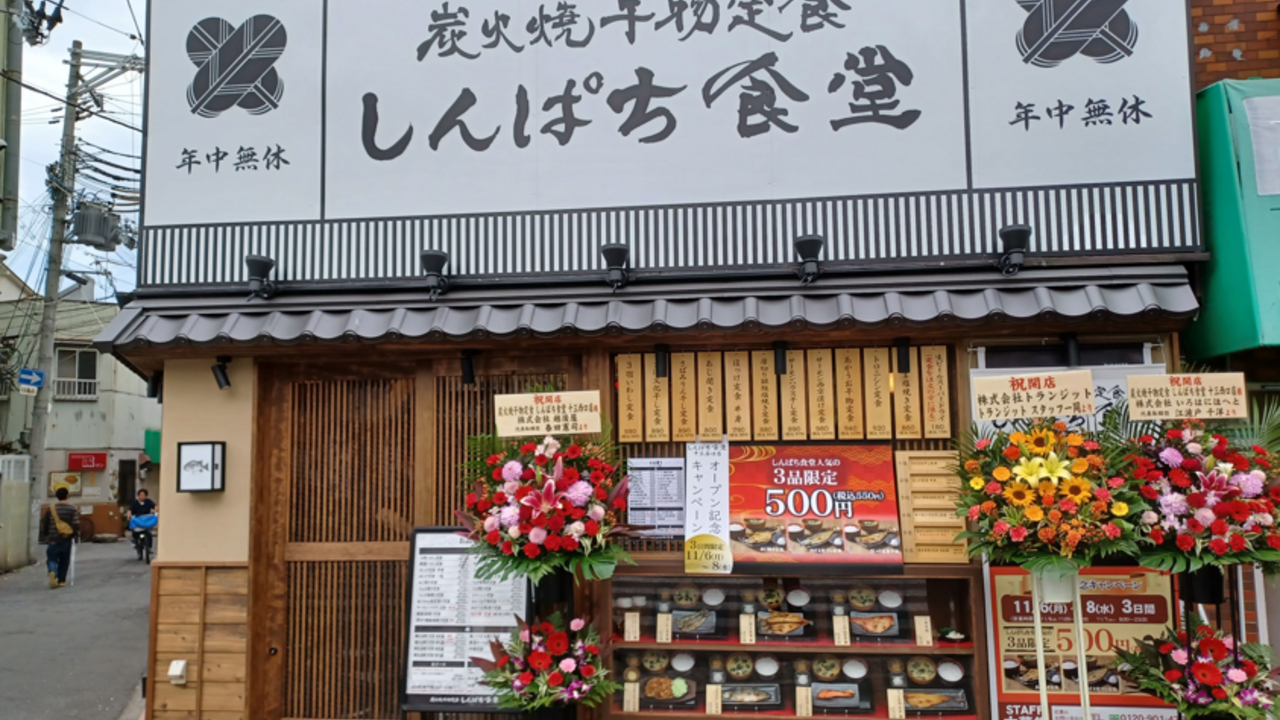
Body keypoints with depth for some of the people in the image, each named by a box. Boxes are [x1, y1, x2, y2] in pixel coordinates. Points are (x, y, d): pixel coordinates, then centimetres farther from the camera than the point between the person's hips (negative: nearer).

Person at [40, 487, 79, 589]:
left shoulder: (51, 508, -2)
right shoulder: (73, 509, -5)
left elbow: (44, 522, 5)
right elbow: (76, 524, -10)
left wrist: (44, 535, 18)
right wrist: (76, 534, 6)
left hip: (53, 539, -1)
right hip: (67, 539, 1)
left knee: (52, 559, 4)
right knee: (64, 560, 14)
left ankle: (52, 572, -25)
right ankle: (61, 580, 17)